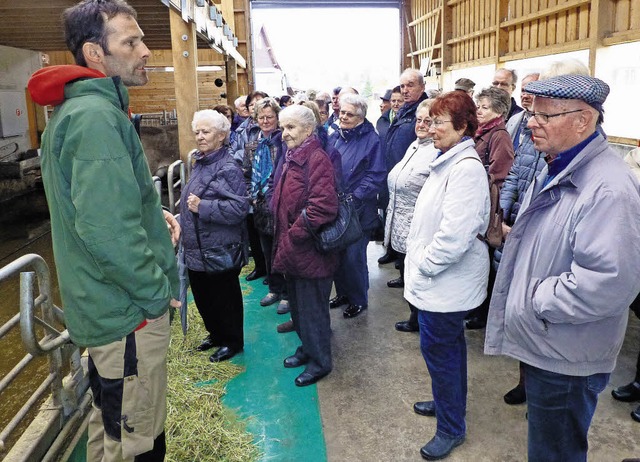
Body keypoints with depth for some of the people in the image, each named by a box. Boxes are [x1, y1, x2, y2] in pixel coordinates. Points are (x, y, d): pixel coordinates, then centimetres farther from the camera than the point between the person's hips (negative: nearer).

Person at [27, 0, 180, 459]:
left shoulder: (76, 108, 13)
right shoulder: (96, 115, -21)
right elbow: (108, 229, -30)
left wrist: (153, 213, 10)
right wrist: (157, 291, -18)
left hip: (105, 305, 10)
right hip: (128, 312, -10)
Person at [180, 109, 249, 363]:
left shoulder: (228, 168, -18)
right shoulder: (200, 162, 11)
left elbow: (239, 207, -28)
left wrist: (202, 207, -27)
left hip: (219, 250, -9)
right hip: (197, 247, 9)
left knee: (225, 298, 8)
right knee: (202, 296, 21)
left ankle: (233, 341, 28)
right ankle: (215, 334, 41)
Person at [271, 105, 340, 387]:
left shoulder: (317, 159, -19)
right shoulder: (292, 158, 12)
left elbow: (323, 207, -30)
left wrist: (294, 236, -21)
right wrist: (283, 241, 12)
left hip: (311, 252, -9)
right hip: (292, 250, 10)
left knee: (312, 308, 6)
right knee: (297, 304, 22)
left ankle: (320, 361, 25)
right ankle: (307, 348, 42)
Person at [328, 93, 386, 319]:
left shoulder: (371, 139, -9)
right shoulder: (334, 137, 10)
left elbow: (375, 175, -13)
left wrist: (354, 198, -19)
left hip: (357, 211, -6)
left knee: (353, 257, 1)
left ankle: (359, 300, 22)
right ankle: (342, 292, 35)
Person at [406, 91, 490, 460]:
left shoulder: (466, 167, -22)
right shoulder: (449, 160, 10)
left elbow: (455, 233, -28)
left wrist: (424, 265, -17)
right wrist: (419, 260, 12)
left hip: (447, 280, -10)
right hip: (439, 277, 10)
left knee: (439, 349, 3)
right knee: (448, 346, 23)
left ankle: (451, 428, 22)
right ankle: (449, 403, 42)